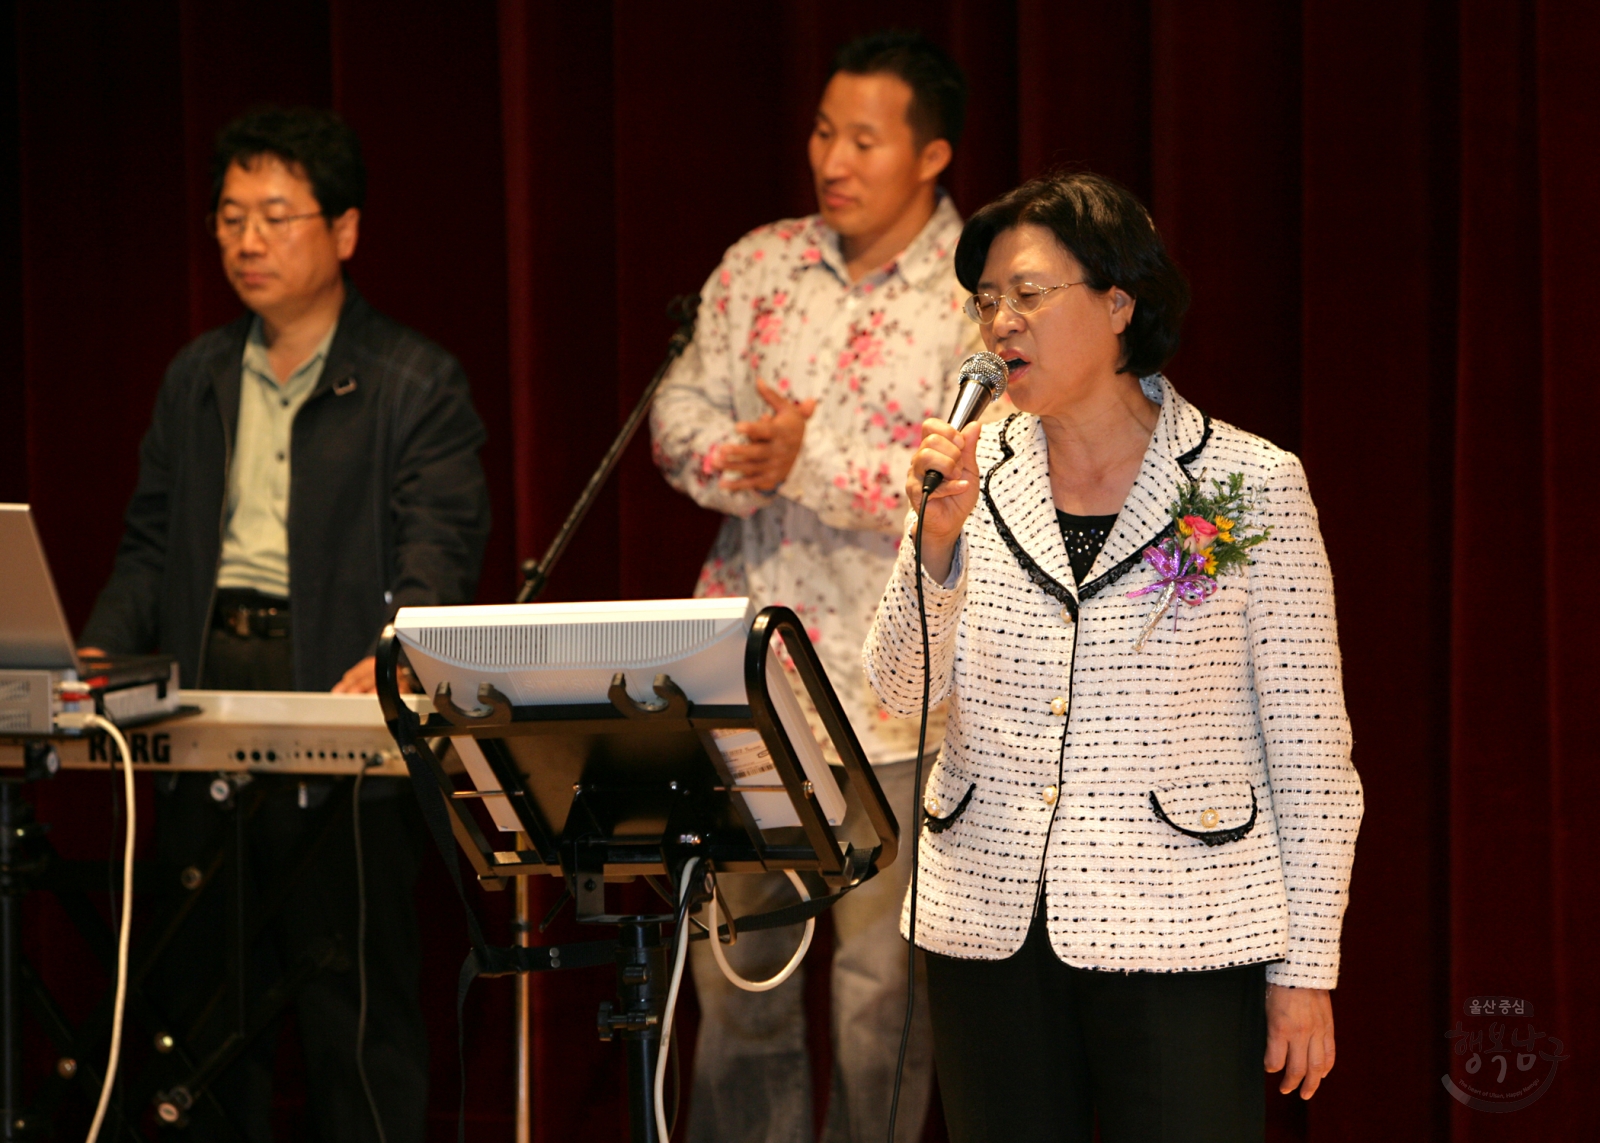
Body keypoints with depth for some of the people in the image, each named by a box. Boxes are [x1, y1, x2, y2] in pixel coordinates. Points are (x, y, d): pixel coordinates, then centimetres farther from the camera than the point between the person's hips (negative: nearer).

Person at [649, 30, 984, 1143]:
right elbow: (684, 407, 9)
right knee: (733, 960, 10)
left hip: (889, 686, -5)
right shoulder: (761, 265, 9)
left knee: (881, 971, 1)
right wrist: (732, 463, -13)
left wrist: (811, 467, -22)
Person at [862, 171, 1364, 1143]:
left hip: (1183, 939, -3)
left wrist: (1307, 969, -4)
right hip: (990, 933, 3)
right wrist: (940, 536, -15)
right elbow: (903, 690, 1)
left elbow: (1310, 750, -1)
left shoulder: (1251, 484, -3)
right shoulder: (976, 473, 7)